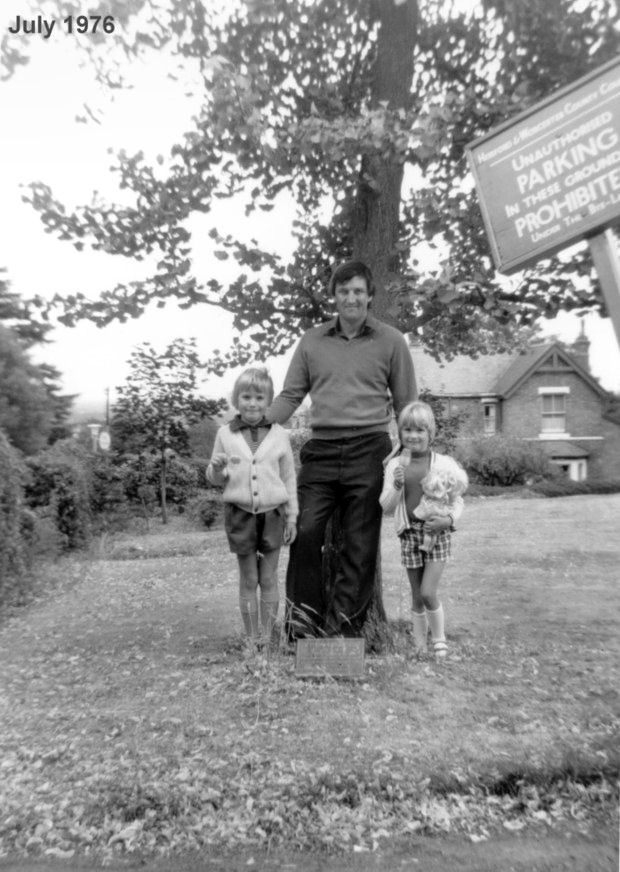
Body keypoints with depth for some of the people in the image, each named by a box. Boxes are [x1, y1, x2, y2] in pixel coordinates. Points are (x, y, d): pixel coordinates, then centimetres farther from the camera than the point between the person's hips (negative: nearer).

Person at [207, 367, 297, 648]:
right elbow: (216, 479, 9)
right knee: (248, 580, 9)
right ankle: (251, 639, 20)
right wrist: (216, 467, -14)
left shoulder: (279, 435, 0)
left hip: (272, 512, 0)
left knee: (268, 579, 7)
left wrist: (292, 516, 5)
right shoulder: (225, 434, 1)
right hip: (240, 512, 0)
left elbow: (289, 478, 6)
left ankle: (268, 637, 20)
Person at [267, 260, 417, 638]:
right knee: (304, 531, -3)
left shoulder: (392, 341, 6)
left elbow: (406, 404, 7)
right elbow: (290, 395, 11)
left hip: (369, 451, -1)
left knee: (361, 543, 4)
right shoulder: (312, 340, 12)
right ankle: (304, 614, 14)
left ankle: (344, 621, 18)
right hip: (321, 450, 2)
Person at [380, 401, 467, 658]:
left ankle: (439, 639, 17)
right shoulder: (395, 466, -1)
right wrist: (397, 486, -17)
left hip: (436, 533, -2)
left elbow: (457, 500, 3)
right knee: (416, 595, 12)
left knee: (428, 593, -8)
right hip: (409, 533, 2)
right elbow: (386, 507, 0)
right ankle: (420, 643, 31)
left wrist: (448, 519, -16)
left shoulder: (442, 464, -6)